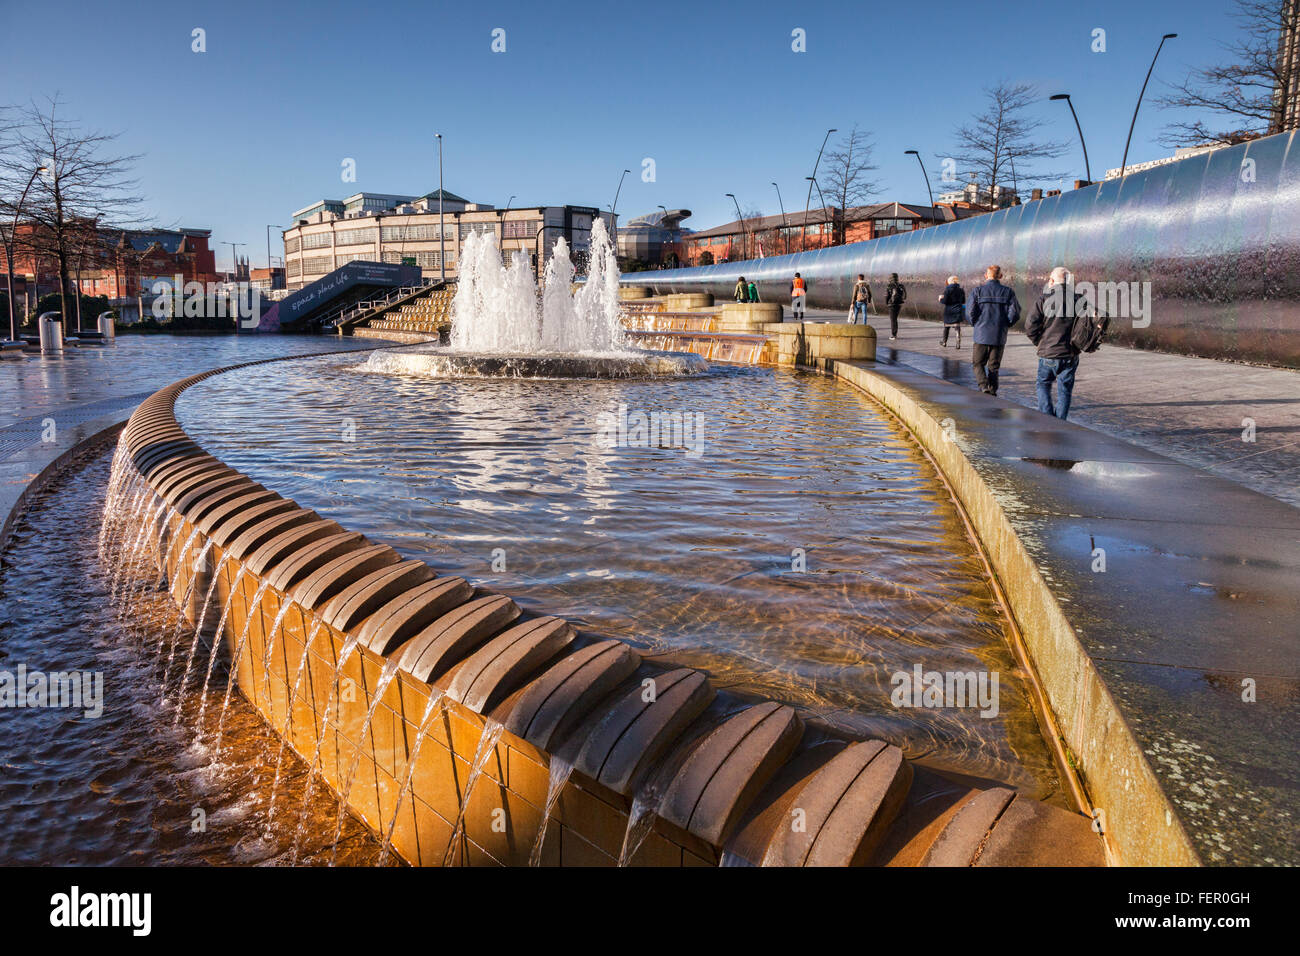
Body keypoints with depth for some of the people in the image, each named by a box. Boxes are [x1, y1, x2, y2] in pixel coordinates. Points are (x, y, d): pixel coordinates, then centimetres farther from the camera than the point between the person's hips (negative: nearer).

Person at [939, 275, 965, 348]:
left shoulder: (948, 289, -10)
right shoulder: (961, 289, 3)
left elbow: (945, 301, -13)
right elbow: (963, 301, 10)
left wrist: (941, 298, 7)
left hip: (949, 311, -2)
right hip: (958, 311, 3)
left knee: (946, 327, 13)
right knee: (958, 327, 0)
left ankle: (944, 342, 26)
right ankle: (958, 343, -8)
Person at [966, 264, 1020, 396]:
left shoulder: (978, 291, -2)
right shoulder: (1008, 291, 2)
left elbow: (970, 311, -9)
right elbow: (1015, 312, -4)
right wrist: (1006, 324, 12)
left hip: (982, 334, -2)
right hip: (1000, 335, 2)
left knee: (978, 362, 10)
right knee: (994, 366, 11)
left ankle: (983, 385, -11)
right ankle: (992, 391, 10)